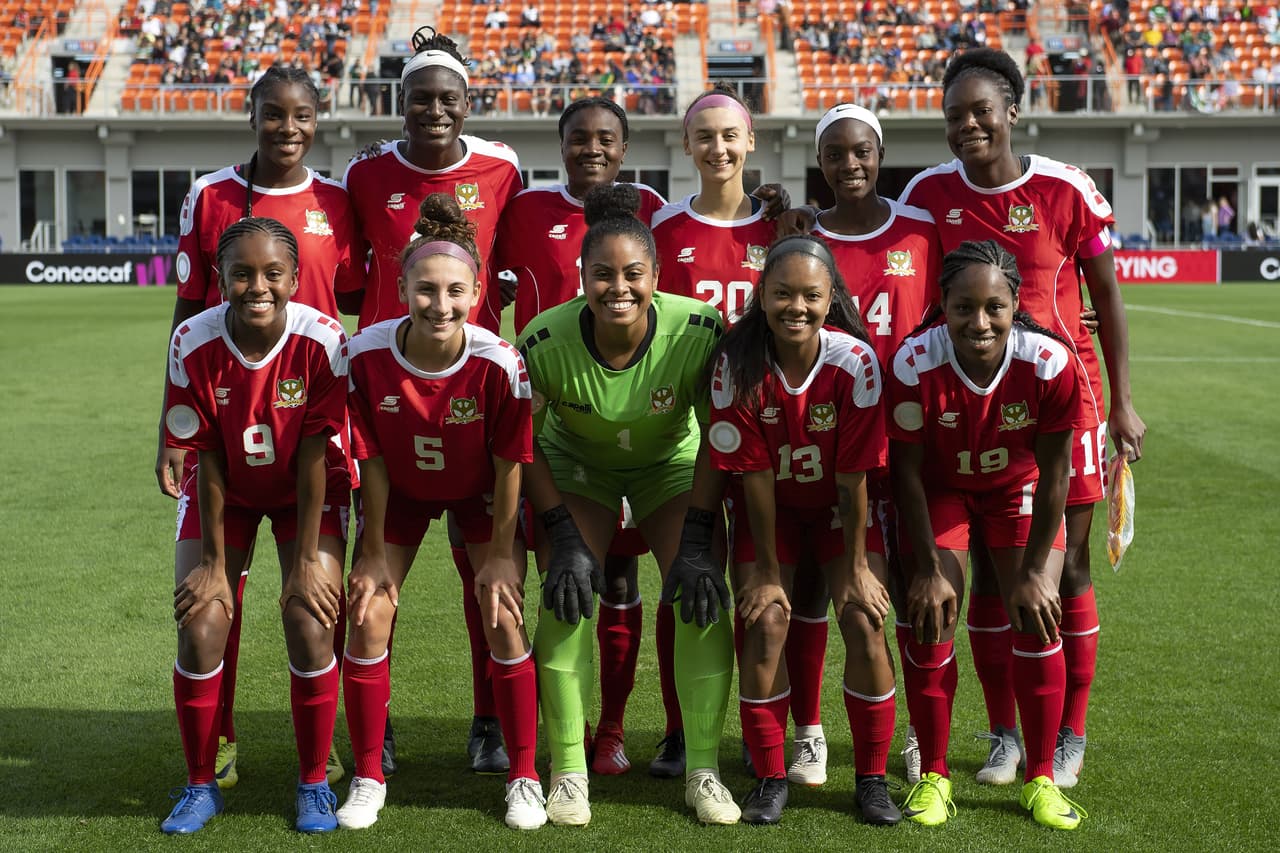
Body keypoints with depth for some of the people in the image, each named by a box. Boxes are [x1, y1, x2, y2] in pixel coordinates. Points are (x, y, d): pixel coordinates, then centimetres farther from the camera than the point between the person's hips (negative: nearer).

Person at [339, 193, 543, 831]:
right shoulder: (366, 355, -27)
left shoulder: (499, 363, -31)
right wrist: (374, 554, -10)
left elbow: (509, 463, -18)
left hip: (480, 492, -1)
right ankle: (368, 778, 11)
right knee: (368, 617, -6)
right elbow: (372, 461, -16)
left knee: (504, 619, -9)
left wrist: (500, 554, -12)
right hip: (402, 491, 2)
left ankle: (523, 778, 7)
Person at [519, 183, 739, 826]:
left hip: (670, 464, 0)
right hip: (575, 464, 0)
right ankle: (568, 770, -4)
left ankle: (703, 771, -3)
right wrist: (563, 538, -20)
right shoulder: (546, 341, -29)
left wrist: (696, 541, -22)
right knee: (566, 598, -17)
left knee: (704, 593, -15)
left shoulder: (698, 331, -30)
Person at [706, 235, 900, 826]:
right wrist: (767, 570, -14)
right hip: (770, 507, 0)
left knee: (865, 624, -12)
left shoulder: (855, 361, -25)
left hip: (840, 505, 0)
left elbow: (854, 472, -20)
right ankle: (770, 778, 4)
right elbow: (754, 472, -19)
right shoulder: (737, 365, -23)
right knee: (765, 623, -12)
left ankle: (872, 778, 5)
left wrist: (856, 566, -14)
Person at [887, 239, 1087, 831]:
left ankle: (1040, 779, 8)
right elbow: (907, 470, -19)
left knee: (1037, 619, -7)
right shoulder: (915, 365, -32)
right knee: (931, 620, -9)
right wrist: (927, 569, -16)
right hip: (941, 488, 0)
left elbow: (1054, 473, -17)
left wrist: (1033, 570, -13)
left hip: (1019, 488, 1)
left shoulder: (1049, 363, -31)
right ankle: (933, 776, 8)